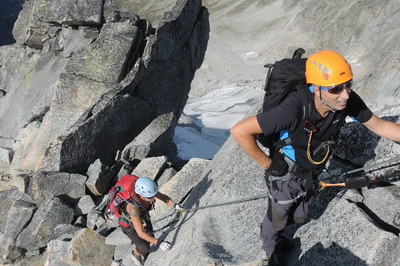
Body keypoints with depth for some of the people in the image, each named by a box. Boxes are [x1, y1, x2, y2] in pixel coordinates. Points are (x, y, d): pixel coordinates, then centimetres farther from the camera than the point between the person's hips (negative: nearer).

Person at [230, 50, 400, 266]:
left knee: (299, 218, 29)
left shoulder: (348, 101, -25)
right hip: (285, 176, -5)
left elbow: (379, 126, -8)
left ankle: (275, 237, 63)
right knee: (277, 218, 23)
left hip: (310, 174, 5)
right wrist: (267, 163, -27)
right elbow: (239, 131, -39)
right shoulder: (294, 109, -43)